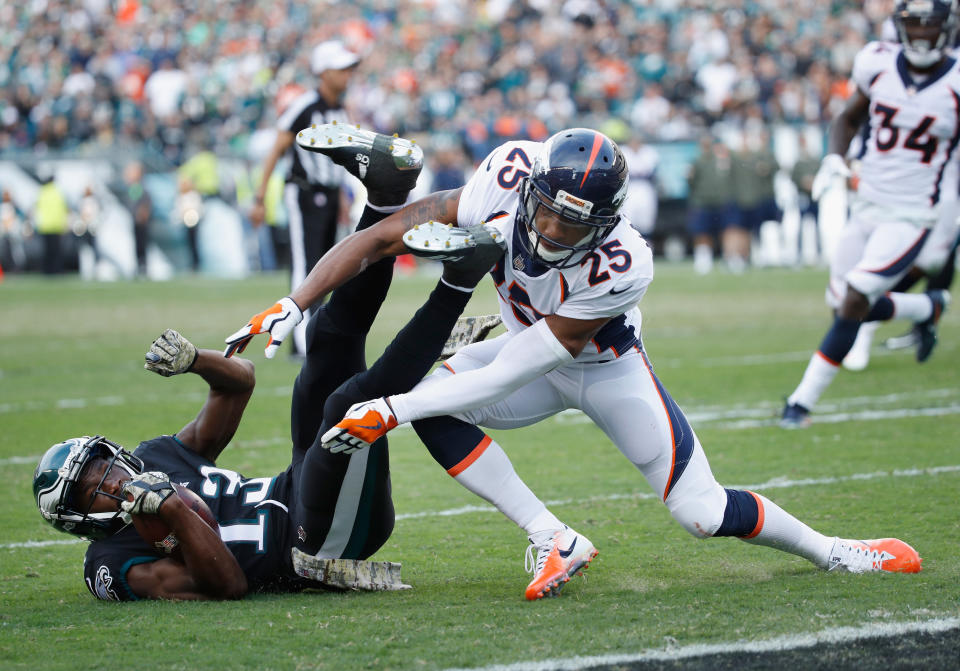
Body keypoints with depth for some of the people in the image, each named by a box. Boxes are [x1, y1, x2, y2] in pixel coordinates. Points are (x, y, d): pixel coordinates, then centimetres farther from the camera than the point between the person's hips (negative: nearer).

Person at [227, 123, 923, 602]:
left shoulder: (621, 267, -40)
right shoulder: (509, 178, -33)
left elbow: (509, 377, -37)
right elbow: (385, 236, -26)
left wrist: (391, 411, -40)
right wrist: (292, 308, -35)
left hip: (608, 369, -4)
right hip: (530, 349, 4)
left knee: (703, 514, -7)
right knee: (431, 406, -25)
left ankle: (826, 548, 22)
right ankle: (554, 541, -14)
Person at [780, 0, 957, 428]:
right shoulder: (879, 66, -2)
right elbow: (849, 120, 14)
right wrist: (834, 158, -6)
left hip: (912, 216, -5)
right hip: (867, 207, 5)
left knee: (854, 300, -14)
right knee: (843, 303, 8)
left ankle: (803, 401, -4)